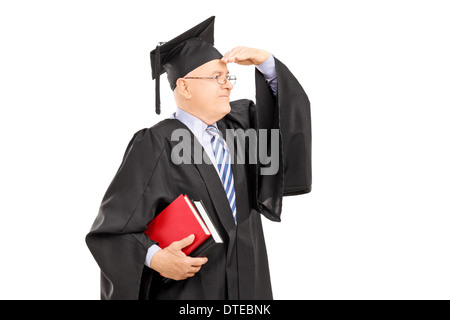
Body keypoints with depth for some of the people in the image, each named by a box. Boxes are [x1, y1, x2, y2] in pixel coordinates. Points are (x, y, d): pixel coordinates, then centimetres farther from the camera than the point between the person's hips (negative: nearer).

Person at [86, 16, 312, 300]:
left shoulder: (237, 124, 5)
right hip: (184, 290, -6)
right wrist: (155, 258, -33)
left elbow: (291, 106, 5)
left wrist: (266, 62, -10)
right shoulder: (155, 147, -16)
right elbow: (112, 229, -17)